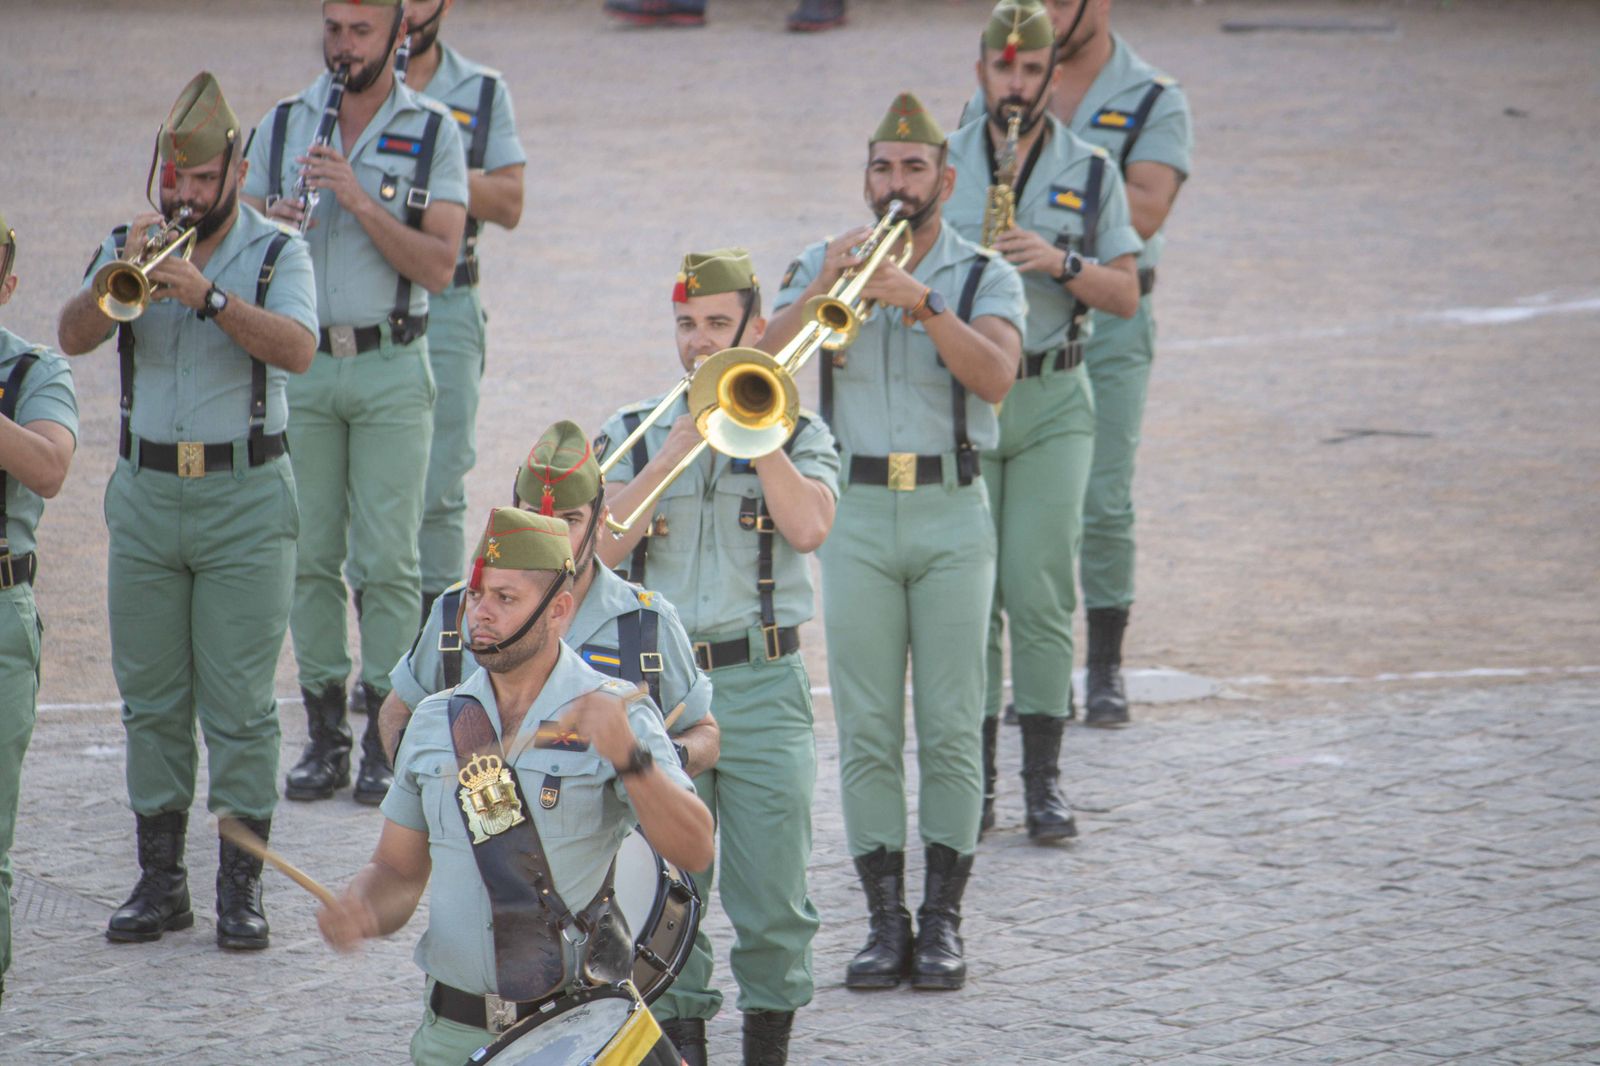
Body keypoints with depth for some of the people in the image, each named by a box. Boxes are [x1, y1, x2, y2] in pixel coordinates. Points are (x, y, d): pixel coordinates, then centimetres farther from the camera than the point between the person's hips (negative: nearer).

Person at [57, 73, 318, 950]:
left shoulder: (276, 255, -1)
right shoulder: (128, 245, 7)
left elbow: (296, 349, -19)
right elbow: (73, 338, -6)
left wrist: (208, 294, -30)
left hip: (245, 498, -3)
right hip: (146, 493, 3)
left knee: (239, 704, -4)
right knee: (151, 699, 6)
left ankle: (243, 883, 2)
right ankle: (160, 880, 12)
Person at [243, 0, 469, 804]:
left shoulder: (432, 132, 0)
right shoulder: (283, 125, 9)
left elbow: (438, 266, -8)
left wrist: (361, 201, -19)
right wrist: (271, 225, -12)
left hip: (390, 367, -3)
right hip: (299, 366, 3)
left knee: (388, 558, -4)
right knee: (311, 555, 4)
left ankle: (386, 737, 2)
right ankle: (324, 732, 11)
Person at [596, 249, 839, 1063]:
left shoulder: (798, 432, 9)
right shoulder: (631, 435, 12)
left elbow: (809, 527, -11)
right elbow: (603, 544, -4)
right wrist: (677, 447, -10)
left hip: (761, 689, -1)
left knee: (771, 894, -3)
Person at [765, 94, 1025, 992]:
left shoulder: (986, 277, 4)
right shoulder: (823, 268, 10)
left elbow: (995, 376, -15)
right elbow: (769, 362, -4)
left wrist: (924, 305, -26)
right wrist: (822, 289, -17)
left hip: (952, 518, -1)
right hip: (856, 517, 1)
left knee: (952, 729, -3)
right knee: (867, 732, -1)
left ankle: (944, 921, 2)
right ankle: (886, 920, 3)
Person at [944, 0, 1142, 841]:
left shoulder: (1090, 172, 7)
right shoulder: (941, 166, 8)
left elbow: (1126, 297, 5)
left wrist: (1060, 263, -12)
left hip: (1051, 400, 0)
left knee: (1040, 590, -7)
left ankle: (1044, 779, 0)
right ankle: (974, 781, 4)